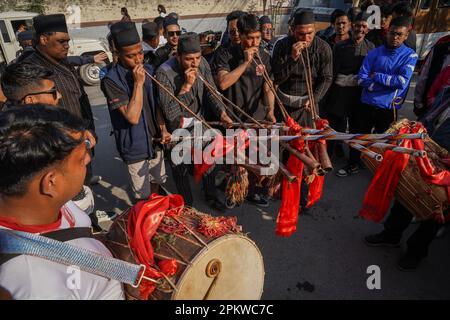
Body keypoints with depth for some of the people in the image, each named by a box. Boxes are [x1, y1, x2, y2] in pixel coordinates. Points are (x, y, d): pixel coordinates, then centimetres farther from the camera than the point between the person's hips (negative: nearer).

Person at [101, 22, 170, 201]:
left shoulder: (148, 70, 0)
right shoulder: (112, 80, -20)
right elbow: (132, 117, -26)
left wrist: (162, 128, -3)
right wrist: (138, 83, -28)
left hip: (155, 140, 6)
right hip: (135, 146, -6)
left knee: (156, 183, 23)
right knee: (142, 196, 8)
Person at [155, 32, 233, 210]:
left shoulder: (202, 63, -13)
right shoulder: (164, 72, -27)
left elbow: (211, 92, -6)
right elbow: (169, 113, -30)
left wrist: (221, 113, -24)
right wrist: (186, 86, -36)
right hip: (178, 127, -4)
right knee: (181, 168, 12)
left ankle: (211, 194, 44)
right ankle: (187, 204, 35)